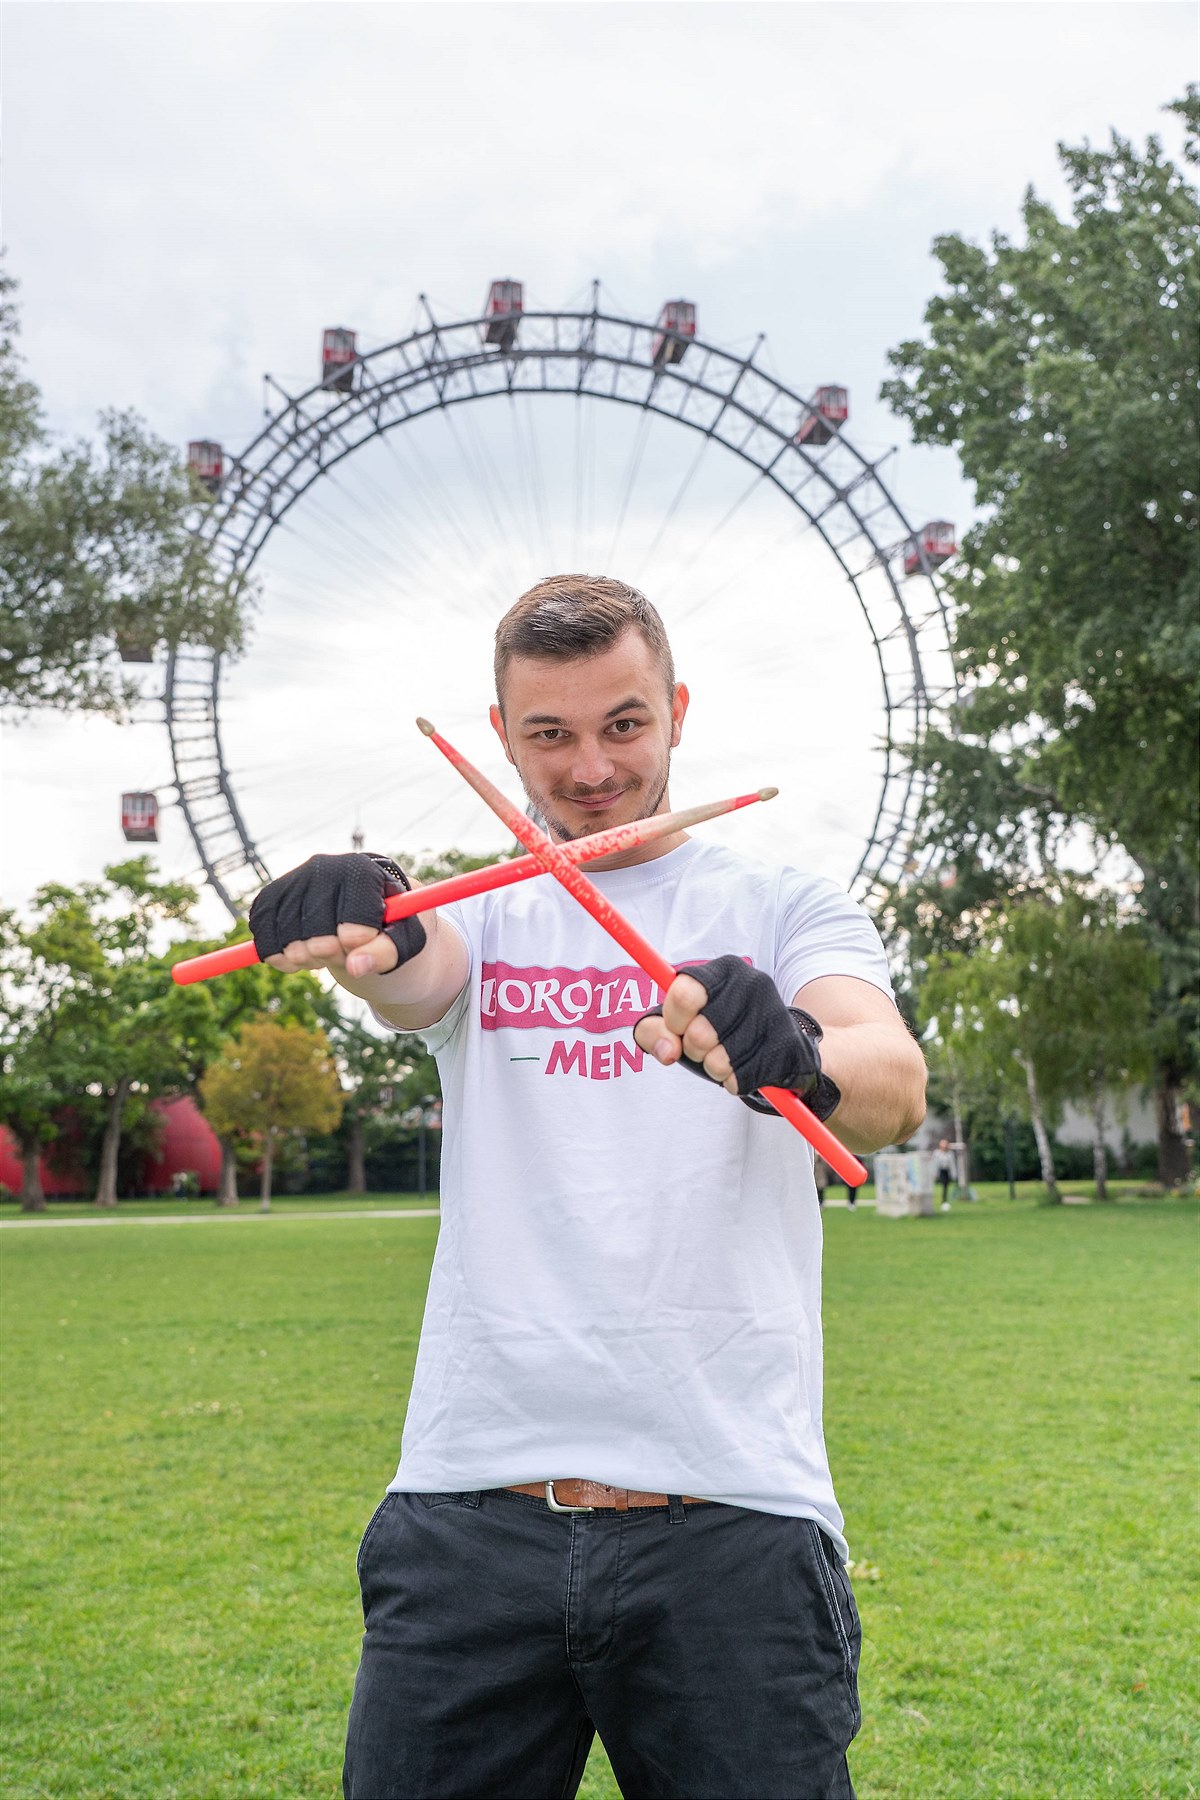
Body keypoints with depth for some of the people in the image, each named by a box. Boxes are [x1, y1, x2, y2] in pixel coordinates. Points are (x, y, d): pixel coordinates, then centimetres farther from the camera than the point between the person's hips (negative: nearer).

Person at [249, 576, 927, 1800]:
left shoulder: (781, 907, 7)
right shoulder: (479, 916, 12)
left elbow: (895, 1086, -11)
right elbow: (415, 980, -12)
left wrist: (801, 1058, -35)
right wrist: (356, 939, -36)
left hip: (732, 1516, -1)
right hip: (468, 1511, 1)